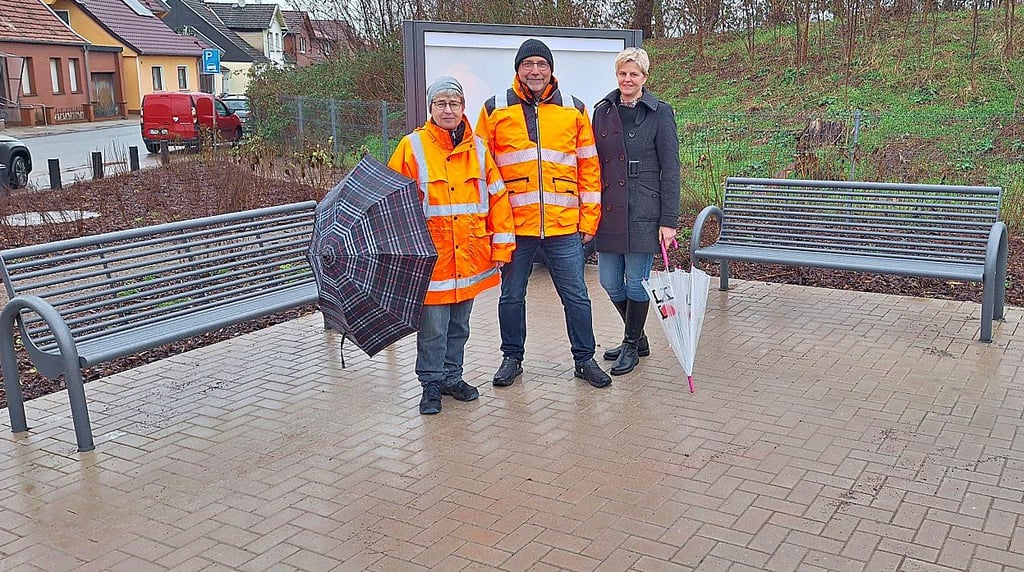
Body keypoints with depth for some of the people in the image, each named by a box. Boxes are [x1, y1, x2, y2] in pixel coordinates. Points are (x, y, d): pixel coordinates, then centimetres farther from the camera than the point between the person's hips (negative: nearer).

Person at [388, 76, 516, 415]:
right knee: (432, 328, 2)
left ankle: (452, 377, 31)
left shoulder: (477, 149, 7)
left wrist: (501, 246, 3)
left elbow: (497, 198, 8)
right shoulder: (412, 147, -3)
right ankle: (431, 385, 18)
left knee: (459, 326, 15)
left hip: (470, 257, 4)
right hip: (431, 257, -3)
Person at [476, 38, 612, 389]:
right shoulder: (495, 110, 3)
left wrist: (589, 218, 3)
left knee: (576, 296, 7)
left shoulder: (574, 110, 7)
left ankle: (585, 359, 23)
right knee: (511, 296, 11)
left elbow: (589, 166, 7)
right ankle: (512, 358, 29)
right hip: (513, 224, 0)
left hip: (564, 225, 0)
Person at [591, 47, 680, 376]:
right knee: (609, 281, 10)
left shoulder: (660, 113, -3)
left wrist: (668, 221, -10)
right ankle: (637, 338, 31)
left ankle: (631, 346, 22)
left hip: (643, 211, -5)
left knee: (636, 281, 2)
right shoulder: (603, 111, 9)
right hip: (607, 209, 5)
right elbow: (593, 163, 13)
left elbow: (670, 170, -5)